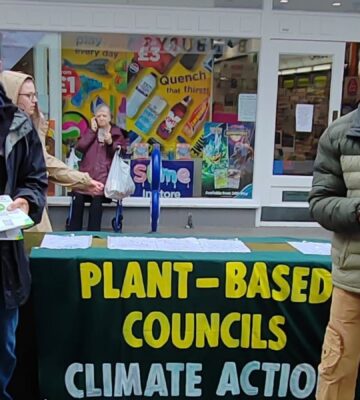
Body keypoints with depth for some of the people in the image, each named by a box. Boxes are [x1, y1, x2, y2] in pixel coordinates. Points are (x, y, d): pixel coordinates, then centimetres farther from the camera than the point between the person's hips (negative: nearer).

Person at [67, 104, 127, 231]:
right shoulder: (90, 131, 24)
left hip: (104, 174, -2)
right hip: (86, 172, 2)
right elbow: (79, 147, 6)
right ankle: (73, 232, -20)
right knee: (78, 197, -27)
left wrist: (110, 143, -6)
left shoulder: (117, 133, 17)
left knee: (97, 198, -31)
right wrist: (92, 131, 6)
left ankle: (93, 233, -25)